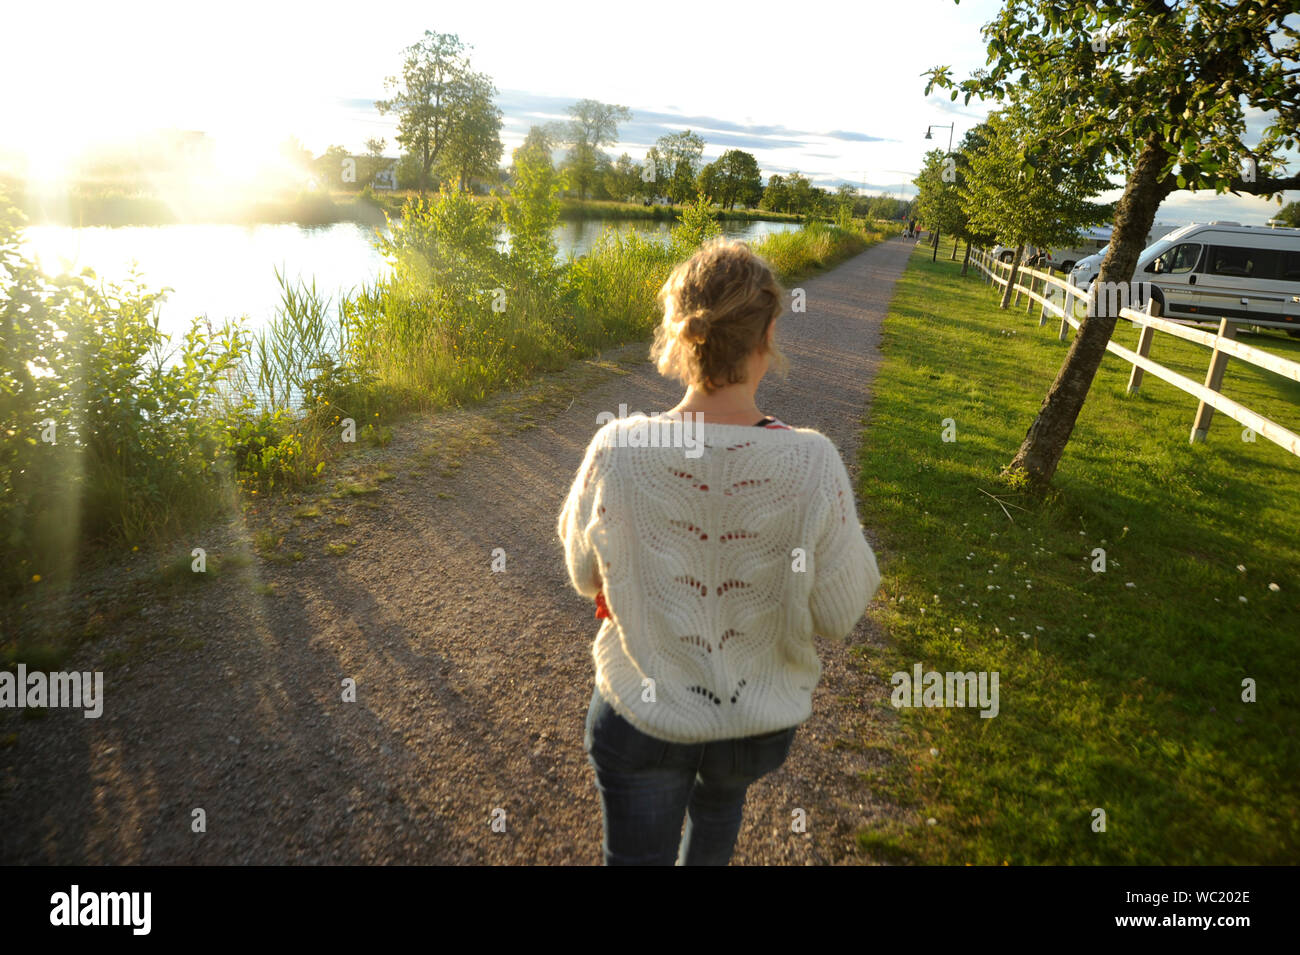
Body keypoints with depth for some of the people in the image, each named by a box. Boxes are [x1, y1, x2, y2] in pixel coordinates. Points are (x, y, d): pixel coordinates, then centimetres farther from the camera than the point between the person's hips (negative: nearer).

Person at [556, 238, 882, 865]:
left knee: (638, 852, 24)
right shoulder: (813, 466, -26)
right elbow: (839, 613, -13)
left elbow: (585, 575, -7)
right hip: (762, 720, 2)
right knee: (721, 801, 36)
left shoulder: (615, 451, -25)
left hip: (640, 715, -1)